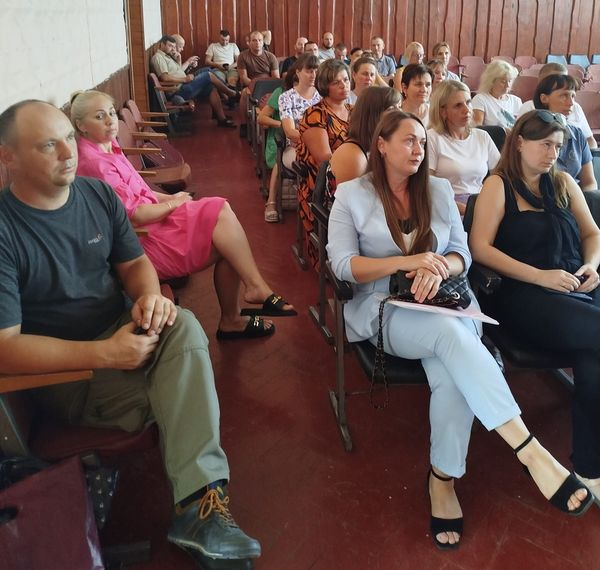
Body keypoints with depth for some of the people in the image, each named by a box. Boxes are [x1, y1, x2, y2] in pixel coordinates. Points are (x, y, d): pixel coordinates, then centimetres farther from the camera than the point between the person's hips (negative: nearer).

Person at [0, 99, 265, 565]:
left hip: (120, 331, 5)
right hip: (61, 367, -5)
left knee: (185, 327, -28)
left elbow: (134, 262, 10)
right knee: (180, 394, -28)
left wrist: (149, 295, -15)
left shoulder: (98, 194, 0)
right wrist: (104, 354, -28)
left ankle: (200, 502, -32)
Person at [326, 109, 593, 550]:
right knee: (451, 333, -35)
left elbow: (462, 253, 10)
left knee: (453, 375, -31)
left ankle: (443, 480, -14)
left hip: (442, 303, 4)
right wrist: (407, 262, -19)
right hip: (383, 310, -3)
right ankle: (531, 452, -38)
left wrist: (438, 268, -15)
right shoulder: (352, 194, 3)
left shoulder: (439, 190, 14)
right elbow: (342, 265, -7)